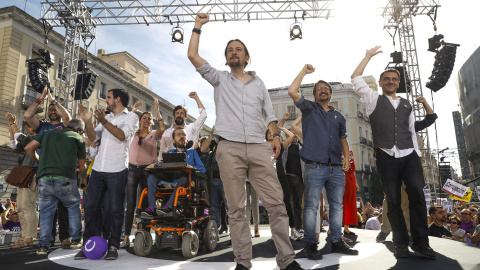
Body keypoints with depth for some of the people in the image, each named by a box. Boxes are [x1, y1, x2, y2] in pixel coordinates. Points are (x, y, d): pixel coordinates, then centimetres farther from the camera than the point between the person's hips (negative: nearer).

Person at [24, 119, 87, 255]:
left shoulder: (48, 133, 21)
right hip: (65, 179, -2)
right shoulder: (78, 138, 13)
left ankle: (43, 245, 12)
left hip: (44, 178, 3)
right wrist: (84, 179, 35)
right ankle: (76, 239, 21)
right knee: (73, 207, 18)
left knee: (46, 211, 15)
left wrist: (39, 161, 30)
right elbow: (82, 165, 17)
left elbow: (28, 148, 14)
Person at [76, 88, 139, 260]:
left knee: (115, 209, 0)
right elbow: (93, 138, 12)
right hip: (98, 169, 6)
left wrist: (104, 122, -26)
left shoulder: (131, 117, 1)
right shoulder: (107, 117, 19)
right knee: (90, 207, 8)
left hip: (117, 170, -6)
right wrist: (88, 121, -3)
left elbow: (123, 135, -16)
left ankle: (113, 246, 11)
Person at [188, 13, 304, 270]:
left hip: (259, 147, 1)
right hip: (229, 148, -1)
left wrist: (275, 136, 0)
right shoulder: (219, 79, 17)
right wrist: (198, 25, 18)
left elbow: (269, 114, 18)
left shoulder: (258, 83, 22)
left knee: (276, 202, -6)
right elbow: (192, 55, 11)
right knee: (236, 209, 0)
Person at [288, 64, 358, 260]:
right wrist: (304, 72, 3)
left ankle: (337, 242, 19)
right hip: (315, 167, -5)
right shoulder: (309, 108, 8)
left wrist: (346, 158, 12)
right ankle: (311, 245, 4)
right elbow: (292, 92, -6)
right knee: (311, 206, -4)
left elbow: (343, 139, 25)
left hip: (336, 169, 5)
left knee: (337, 206, 9)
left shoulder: (339, 116, 21)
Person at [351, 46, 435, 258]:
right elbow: (356, 78, 5)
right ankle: (401, 243, 8)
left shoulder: (406, 105, 21)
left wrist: (418, 155, 13)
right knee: (393, 201, 0)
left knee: (417, 195, -9)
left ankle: (421, 241, 2)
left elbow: (412, 131, 20)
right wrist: (369, 56, 12)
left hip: (409, 156, 3)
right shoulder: (374, 100, 11)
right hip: (386, 157, -2)